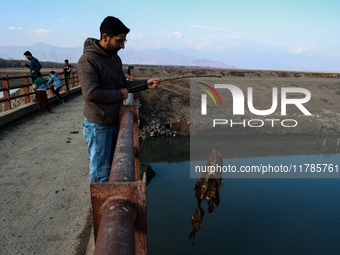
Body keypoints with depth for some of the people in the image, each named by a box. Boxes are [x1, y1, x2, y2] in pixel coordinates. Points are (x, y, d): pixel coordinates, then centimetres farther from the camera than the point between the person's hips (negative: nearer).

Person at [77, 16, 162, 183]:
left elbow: (123, 84, 15)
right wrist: (120, 95, -17)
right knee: (100, 170, 3)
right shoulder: (88, 60, -19)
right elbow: (91, 93, -27)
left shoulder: (115, 58, 9)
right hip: (98, 125, -8)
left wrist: (145, 84, 0)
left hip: (115, 122, 9)